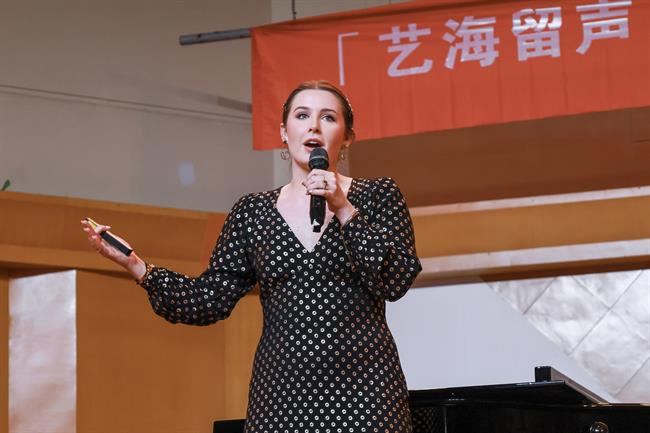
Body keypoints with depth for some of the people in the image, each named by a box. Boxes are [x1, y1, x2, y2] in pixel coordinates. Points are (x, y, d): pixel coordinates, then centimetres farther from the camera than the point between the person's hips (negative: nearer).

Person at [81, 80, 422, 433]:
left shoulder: (377, 196, 3)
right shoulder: (251, 212, 9)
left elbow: (397, 282, -8)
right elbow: (212, 300, 6)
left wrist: (344, 209, -15)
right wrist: (135, 265, -4)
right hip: (280, 390, 2)